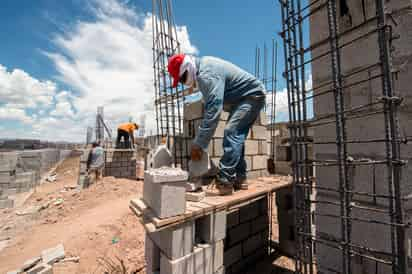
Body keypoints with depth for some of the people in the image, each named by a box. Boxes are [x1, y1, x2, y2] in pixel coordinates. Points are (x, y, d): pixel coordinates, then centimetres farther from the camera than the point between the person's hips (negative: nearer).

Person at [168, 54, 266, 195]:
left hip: (252, 95, -10)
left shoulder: (207, 75, -27)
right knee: (236, 137, 7)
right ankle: (239, 179, 13)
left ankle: (224, 183, -20)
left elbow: (212, 111, -34)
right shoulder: (203, 64, 5)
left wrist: (198, 144, -29)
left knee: (231, 133, -22)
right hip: (243, 98, 10)